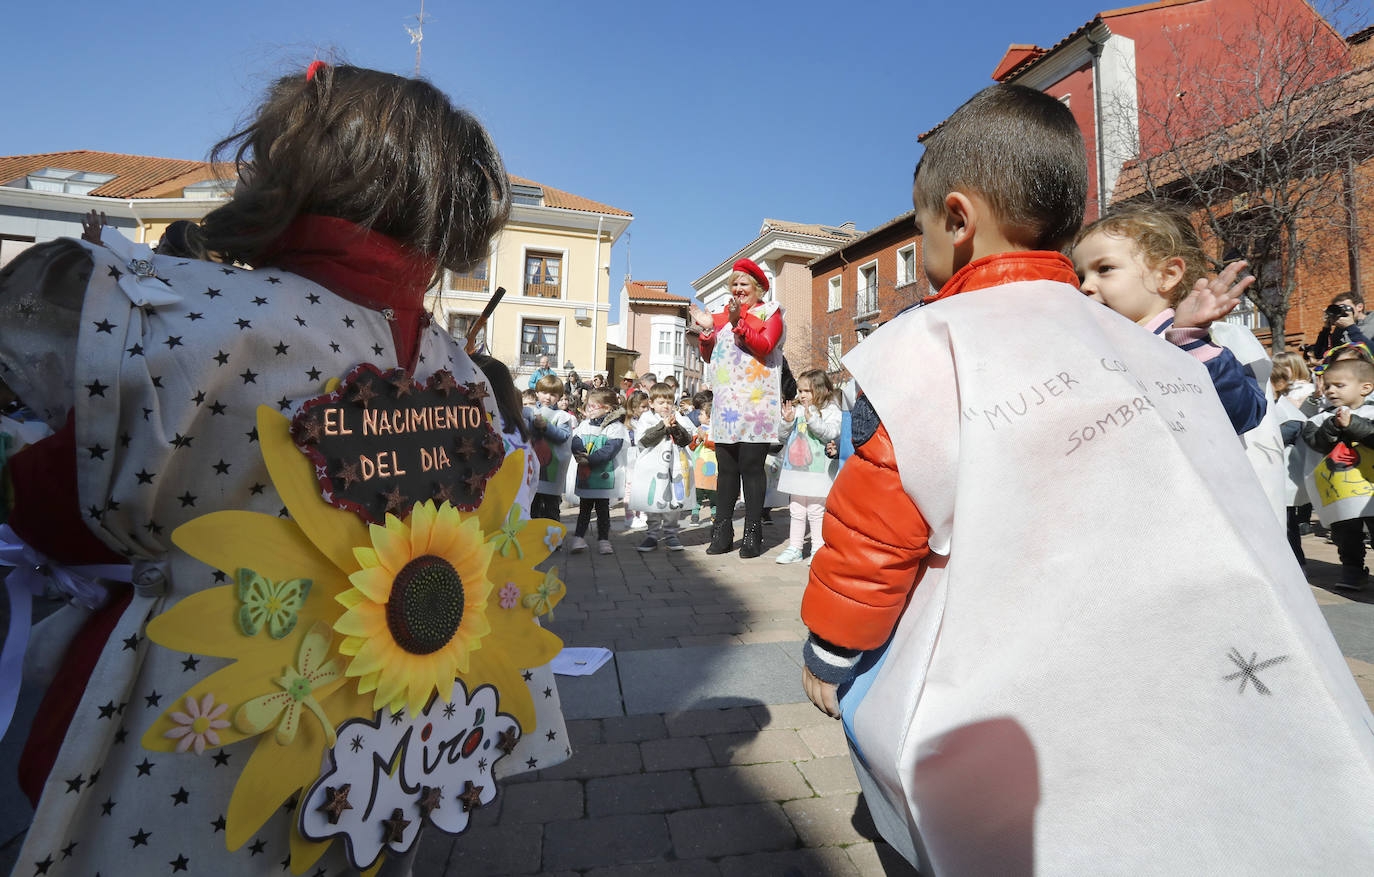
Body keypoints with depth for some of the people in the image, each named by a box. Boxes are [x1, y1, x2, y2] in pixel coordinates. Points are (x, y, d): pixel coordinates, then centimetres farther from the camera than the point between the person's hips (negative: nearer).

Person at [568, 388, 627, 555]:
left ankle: (603, 540, 15)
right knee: (584, 508, 9)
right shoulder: (584, 425, 11)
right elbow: (575, 442, 2)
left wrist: (589, 459, -22)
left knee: (603, 509, 7)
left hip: (604, 475, -4)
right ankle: (579, 537, 12)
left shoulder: (615, 427, -8)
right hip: (584, 475, 4)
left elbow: (610, 450, -18)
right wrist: (580, 454, -19)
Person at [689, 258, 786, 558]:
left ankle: (752, 534, 2)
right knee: (726, 468, 5)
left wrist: (738, 322, -17)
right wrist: (707, 329, 1)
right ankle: (722, 532, 11)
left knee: (751, 468, -5)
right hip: (725, 404, 5)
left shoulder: (769, 313, 8)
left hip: (755, 405, -4)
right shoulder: (722, 314, 20)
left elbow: (764, 346, -11)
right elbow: (708, 356, 15)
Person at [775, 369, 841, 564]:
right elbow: (784, 436, 12)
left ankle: (818, 549, 14)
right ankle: (794, 548, 22)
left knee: (816, 511, 0)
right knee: (796, 511, 12)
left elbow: (831, 433, -19)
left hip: (818, 471, -5)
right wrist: (787, 421, -6)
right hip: (796, 469, 5)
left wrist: (811, 418, -27)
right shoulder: (795, 410, 10)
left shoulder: (831, 410, -3)